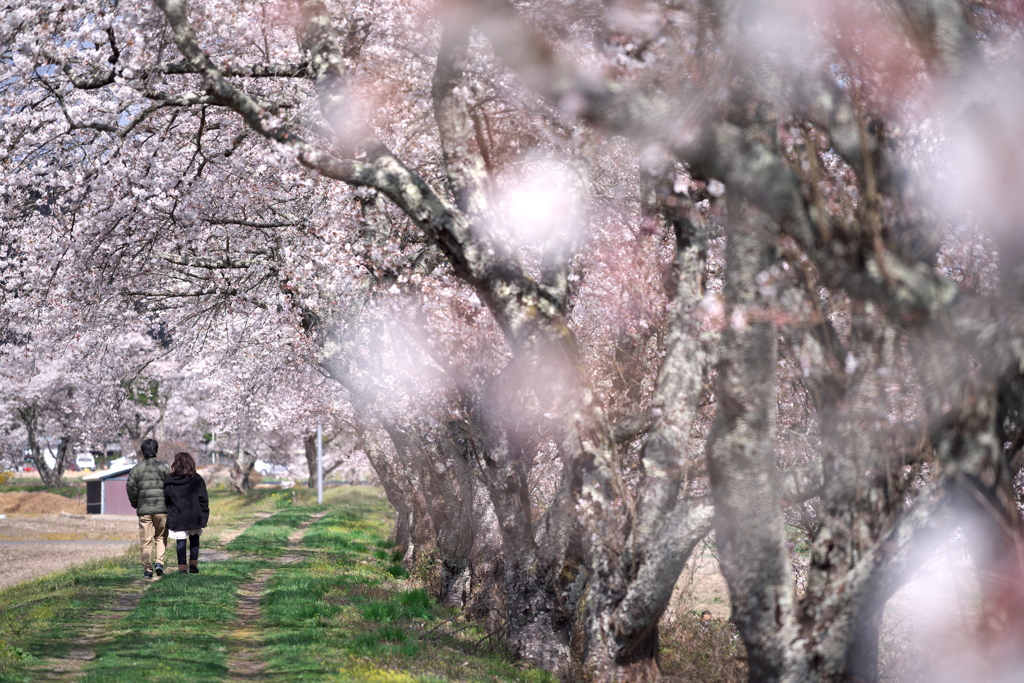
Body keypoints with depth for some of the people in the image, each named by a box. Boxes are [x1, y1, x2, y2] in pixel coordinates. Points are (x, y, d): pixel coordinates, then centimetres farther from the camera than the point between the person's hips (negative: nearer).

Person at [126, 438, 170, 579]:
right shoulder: (163, 467, 1)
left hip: (144, 509, 1)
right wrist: (169, 504, 11)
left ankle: (147, 570, 2)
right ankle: (159, 562, -4)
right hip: (161, 508, -1)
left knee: (145, 541, 4)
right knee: (161, 537, 13)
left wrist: (135, 504, 15)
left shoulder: (136, 469, 3)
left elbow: (130, 488, 1)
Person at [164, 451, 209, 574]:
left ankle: (182, 567, 4)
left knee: (181, 542, 6)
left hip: (176, 517, 0)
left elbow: (166, 497, 2)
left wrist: (168, 512, 13)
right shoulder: (196, 479, -4)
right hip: (194, 516, 0)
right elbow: (203, 498, -3)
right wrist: (204, 514, 4)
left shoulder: (169, 479, -2)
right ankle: (193, 564, 9)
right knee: (194, 539, 16)